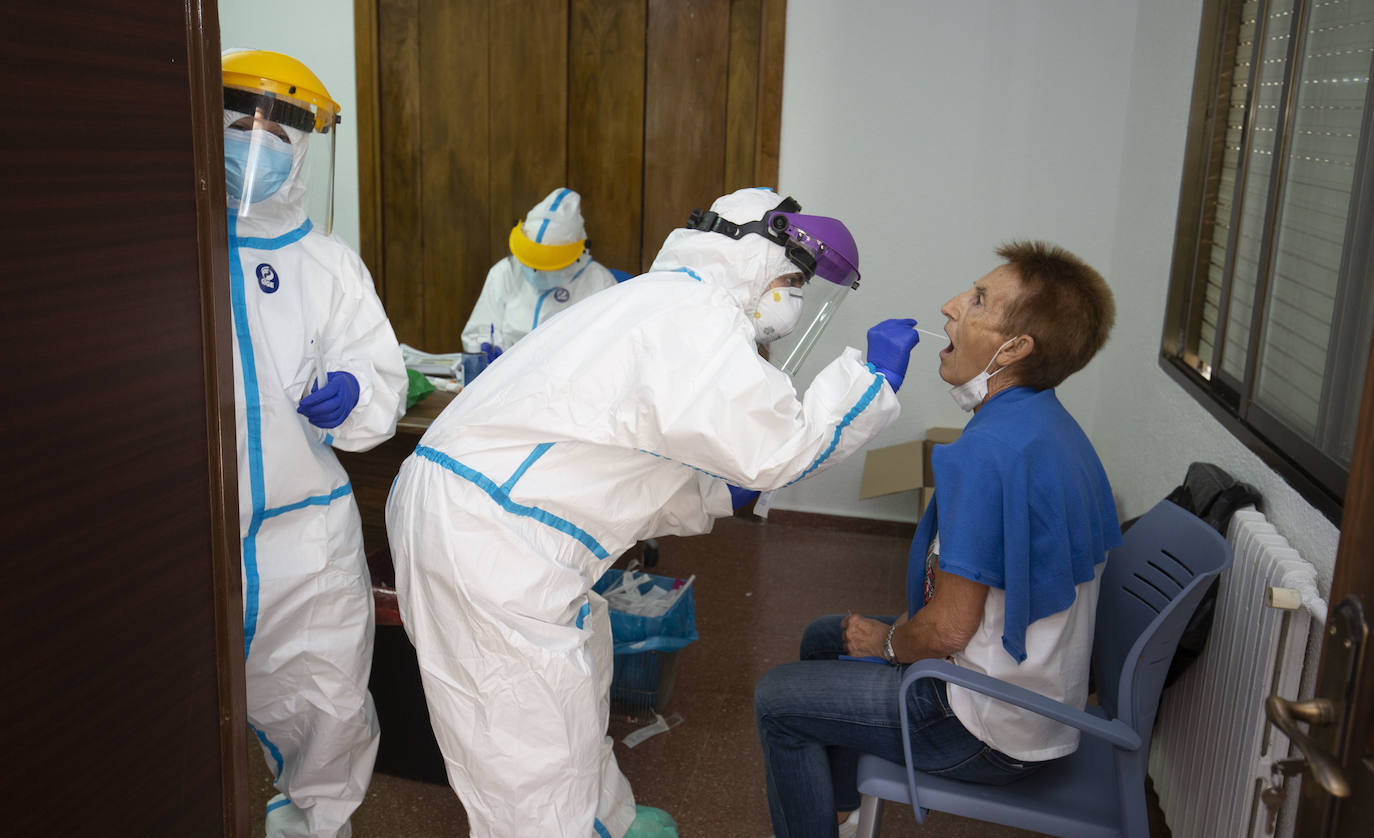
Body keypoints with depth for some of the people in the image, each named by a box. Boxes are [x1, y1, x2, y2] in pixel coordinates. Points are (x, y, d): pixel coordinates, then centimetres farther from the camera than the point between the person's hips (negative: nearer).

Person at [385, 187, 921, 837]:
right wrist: (872, 371, -8)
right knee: (538, 756, -1)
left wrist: (724, 493, 19)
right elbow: (777, 447, -20)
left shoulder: (651, 300, 21)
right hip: (485, 539, -11)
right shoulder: (697, 309, -12)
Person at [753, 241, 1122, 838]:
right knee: (824, 636, 23)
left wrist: (888, 643, -5)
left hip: (995, 732, -9)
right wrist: (904, 629, 8)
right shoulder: (1050, 424, 1)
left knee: (777, 699, 0)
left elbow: (948, 628, -26)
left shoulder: (987, 450, -30)